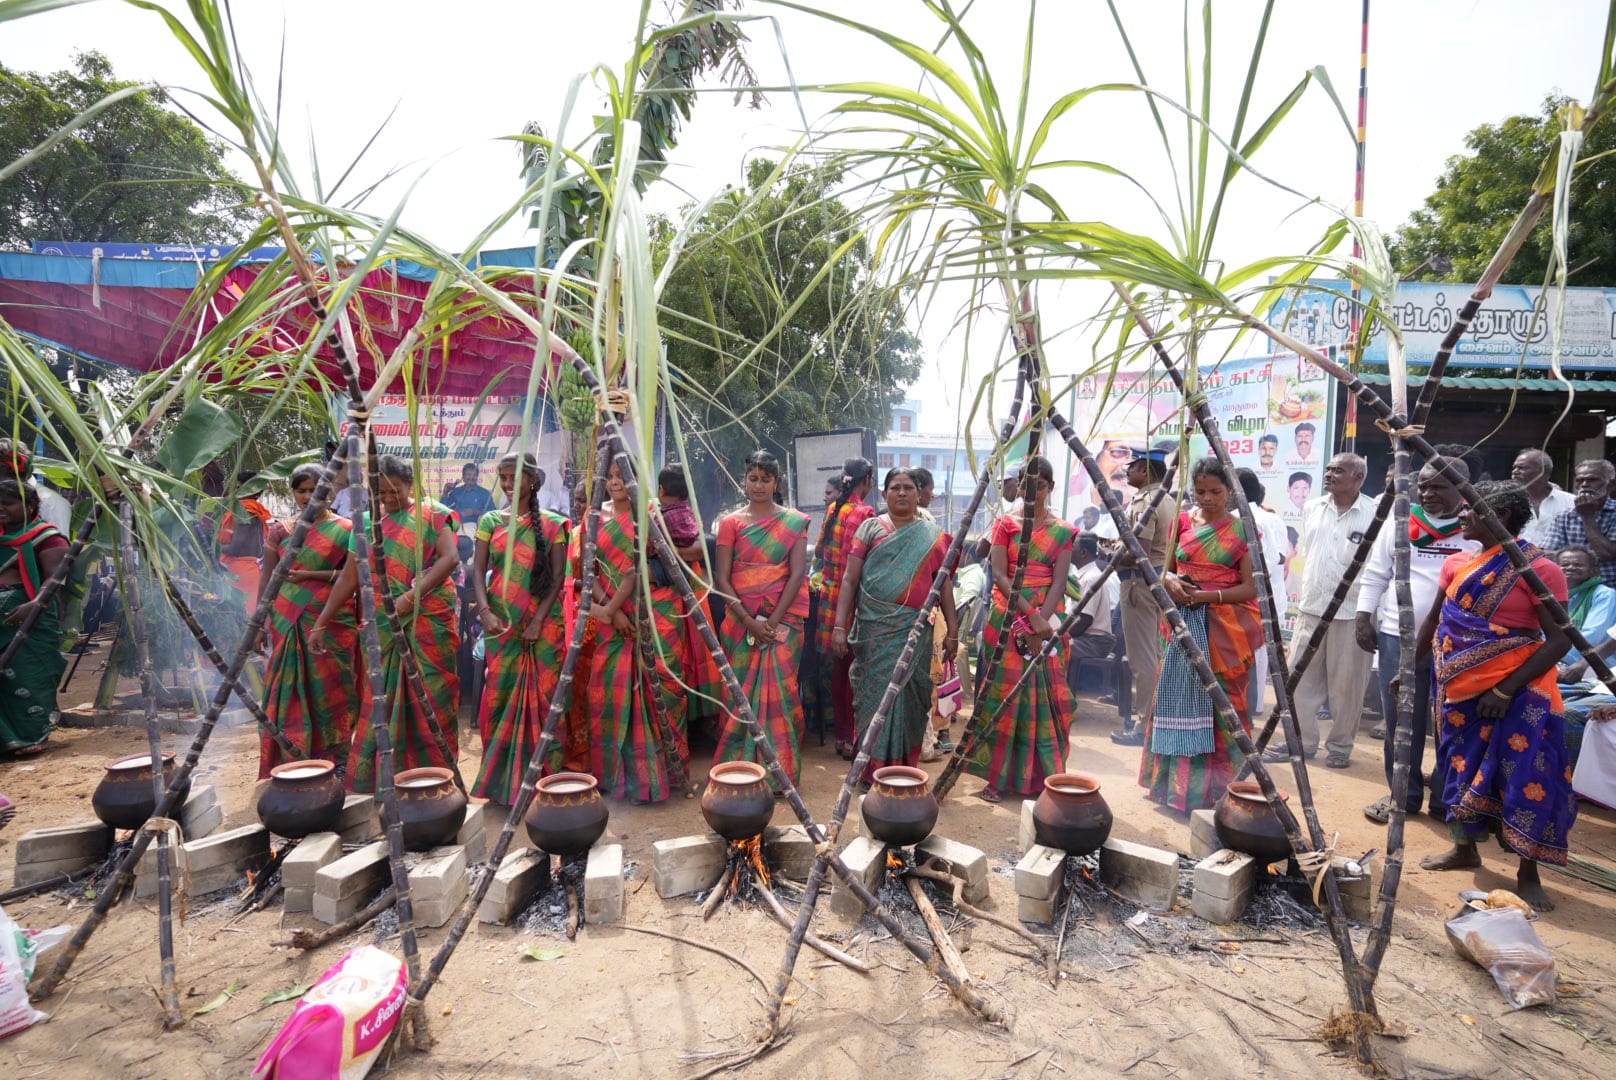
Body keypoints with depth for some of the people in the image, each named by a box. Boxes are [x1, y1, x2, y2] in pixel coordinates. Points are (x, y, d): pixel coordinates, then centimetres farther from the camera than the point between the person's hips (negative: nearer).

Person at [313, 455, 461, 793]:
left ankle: (435, 775, 11)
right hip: (384, 625, 3)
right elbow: (348, 578, 12)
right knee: (381, 698, 4)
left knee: (432, 699, 1)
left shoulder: (432, 515, 1)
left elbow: (450, 558, -13)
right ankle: (376, 775, 14)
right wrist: (320, 623, 8)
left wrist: (413, 595, -23)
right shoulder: (366, 523, 11)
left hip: (430, 622, -3)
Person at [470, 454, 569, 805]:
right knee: (499, 694, 2)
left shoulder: (552, 524, 2)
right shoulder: (491, 521, 7)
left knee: (543, 694, 0)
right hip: (501, 622, 2)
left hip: (543, 623, -1)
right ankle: (500, 778, 15)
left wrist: (538, 620, -11)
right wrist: (485, 611, -14)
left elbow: (558, 576, -3)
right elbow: (479, 570, 1)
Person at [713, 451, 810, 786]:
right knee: (741, 690, 1)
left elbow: (797, 573, -3)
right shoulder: (731, 522, 6)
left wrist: (773, 620, -12)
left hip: (783, 616, -1)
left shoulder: (794, 521, 5)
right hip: (741, 618, 1)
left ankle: (780, 769, 7)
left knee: (778, 688, -4)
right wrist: (750, 620, -10)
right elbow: (721, 578, 0)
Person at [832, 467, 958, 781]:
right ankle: (873, 773, 14)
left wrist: (952, 630, 1)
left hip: (914, 630, 1)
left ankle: (906, 769, 18)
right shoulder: (870, 528, 4)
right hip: (874, 629, -1)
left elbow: (943, 585, 8)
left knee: (909, 696, 4)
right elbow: (850, 580, 0)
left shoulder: (933, 536, 8)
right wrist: (839, 626, -7)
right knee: (875, 695, 2)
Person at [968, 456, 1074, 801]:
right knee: (1005, 691, -1)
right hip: (1008, 617, -1)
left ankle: (1043, 776, 14)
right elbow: (999, 575, -6)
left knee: (1046, 693, 2)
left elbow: (1059, 581, -3)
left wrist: (1041, 619, -19)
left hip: (1047, 618, 1)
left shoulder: (1063, 531, 5)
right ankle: (997, 776, 6)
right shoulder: (1005, 524, 4)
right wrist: (1030, 614, -18)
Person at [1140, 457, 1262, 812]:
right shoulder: (1183, 521, 7)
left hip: (1225, 625, -3)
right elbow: (1166, 571, 12)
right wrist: (1172, 582, -11)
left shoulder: (1241, 530, -1)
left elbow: (1249, 588, -4)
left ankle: (1214, 783, 12)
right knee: (1181, 698, 5)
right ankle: (1176, 779, 16)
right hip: (1185, 622, 3)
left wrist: (1208, 595, -18)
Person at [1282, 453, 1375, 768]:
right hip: (1310, 608, 5)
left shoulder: (1375, 514, -8)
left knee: (1345, 685, 5)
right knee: (1300, 677, 8)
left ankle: (1340, 746, 20)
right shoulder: (1313, 509, 8)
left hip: (1352, 612, -5)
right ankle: (1300, 741, 19)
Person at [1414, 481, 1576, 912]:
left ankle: (1528, 873, 11)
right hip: (1461, 687, 6)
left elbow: (1559, 640, -13)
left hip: (1518, 692, -6)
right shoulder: (1457, 564, 5)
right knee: (1464, 766, 15)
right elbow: (1434, 622, 15)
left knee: (1524, 778, -3)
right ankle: (1465, 848, 31)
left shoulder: (1538, 568, -12)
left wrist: (1507, 690, -19)